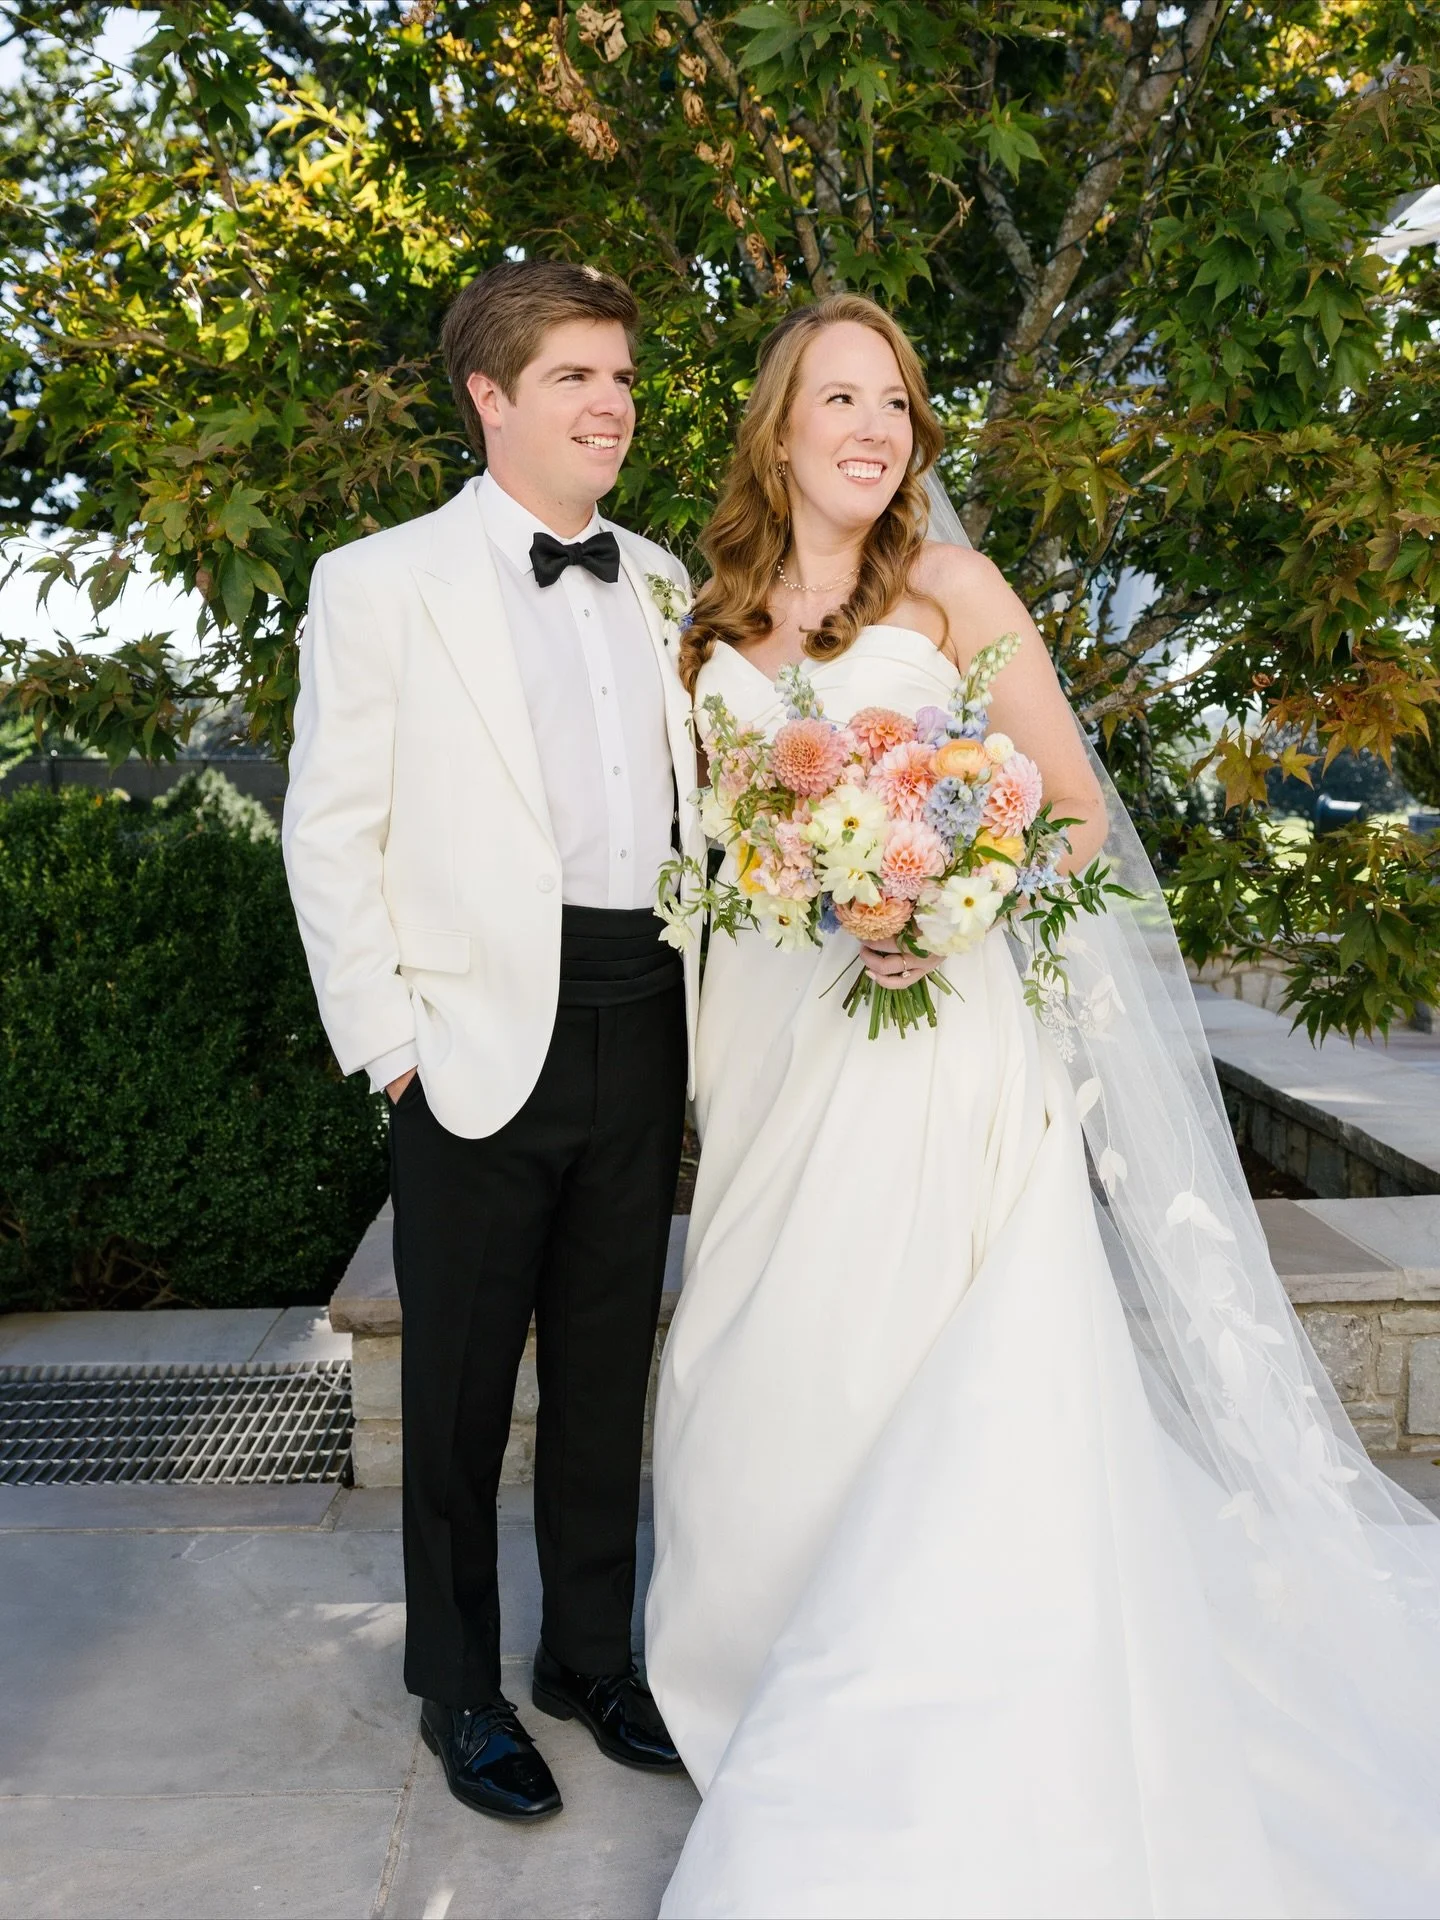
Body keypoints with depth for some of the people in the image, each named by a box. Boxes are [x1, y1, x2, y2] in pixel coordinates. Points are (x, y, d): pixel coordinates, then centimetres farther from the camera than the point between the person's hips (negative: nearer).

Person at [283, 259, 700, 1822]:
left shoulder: (658, 582, 12)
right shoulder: (379, 582, -2)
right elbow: (330, 831, -5)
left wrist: (708, 996, 7)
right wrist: (385, 1035, -9)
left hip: (644, 1025, 5)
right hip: (483, 1035, -4)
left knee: (610, 1370, 15)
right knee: (461, 1383, 9)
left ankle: (592, 1654, 34)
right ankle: (459, 1688, 29)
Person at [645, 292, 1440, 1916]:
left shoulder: (950, 595, 0)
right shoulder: (713, 625, 11)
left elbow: (1078, 807, 0)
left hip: (936, 1036, -4)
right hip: (766, 1038, 4)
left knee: (941, 1387, -4)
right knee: (769, 1382, 10)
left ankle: (944, 1756, 13)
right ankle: (777, 1675, 32)